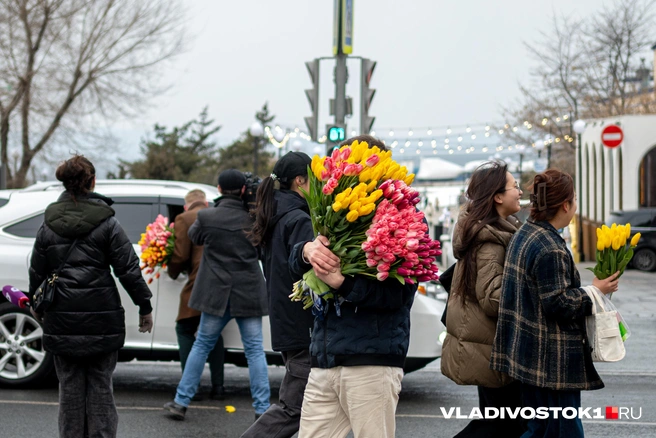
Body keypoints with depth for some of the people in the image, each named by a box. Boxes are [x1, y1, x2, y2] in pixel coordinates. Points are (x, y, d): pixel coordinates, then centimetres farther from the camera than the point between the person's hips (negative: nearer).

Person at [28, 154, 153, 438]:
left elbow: (36, 272, 10)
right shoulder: (106, 223, -6)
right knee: (100, 385, 6)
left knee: (70, 386, 11)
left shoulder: (48, 226, 3)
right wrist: (145, 306, 1)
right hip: (101, 319, -2)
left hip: (62, 319, 3)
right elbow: (128, 269, -7)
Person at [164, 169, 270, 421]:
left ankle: (181, 402, 17)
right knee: (254, 349, 5)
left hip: (217, 292, 0)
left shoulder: (206, 217, -8)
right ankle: (262, 409, 4)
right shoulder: (253, 219, -7)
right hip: (249, 293, 0)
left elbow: (194, 237, 12)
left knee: (202, 345, 13)